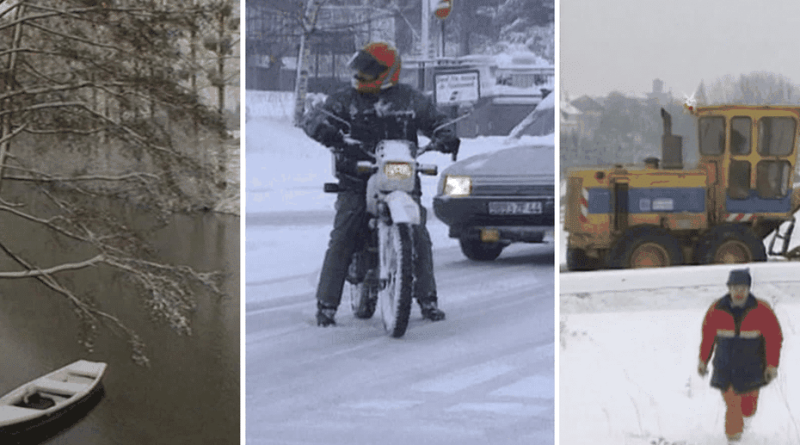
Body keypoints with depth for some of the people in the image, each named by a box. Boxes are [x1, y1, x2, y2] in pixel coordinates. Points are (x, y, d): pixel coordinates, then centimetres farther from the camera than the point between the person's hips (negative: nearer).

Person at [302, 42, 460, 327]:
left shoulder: (410, 99, 9)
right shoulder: (346, 99, 7)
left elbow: (435, 120, 14)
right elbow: (313, 118, -3)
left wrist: (446, 136, -9)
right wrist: (329, 133, -26)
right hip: (357, 182, -1)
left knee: (419, 237, -8)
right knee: (342, 239, -13)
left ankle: (428, 299, 7)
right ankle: (326, 304, -7)